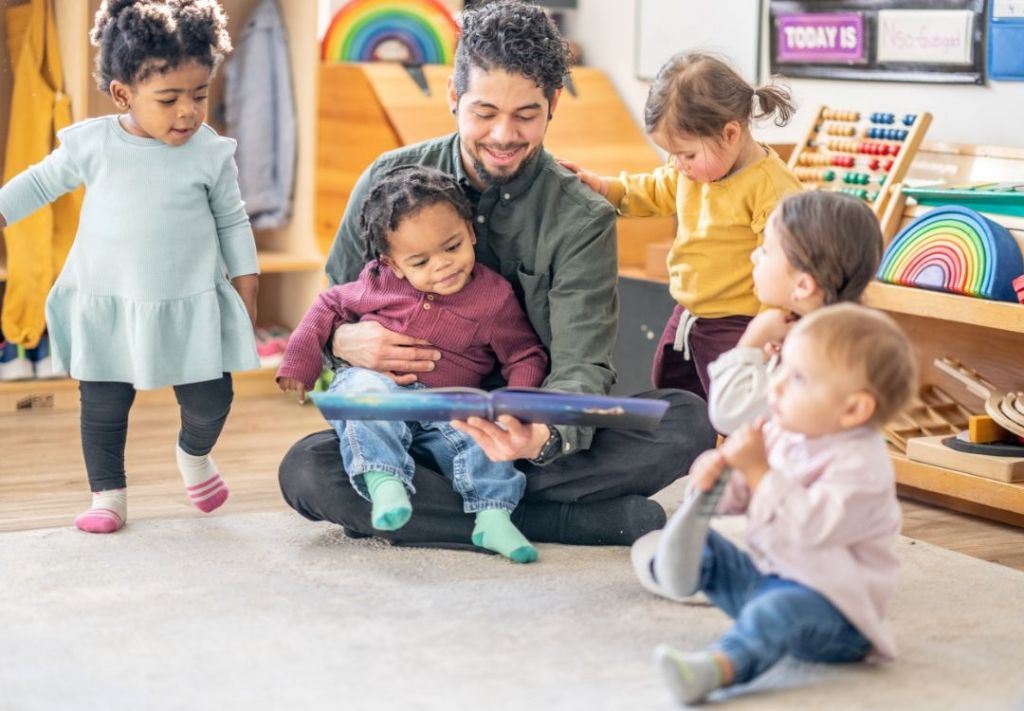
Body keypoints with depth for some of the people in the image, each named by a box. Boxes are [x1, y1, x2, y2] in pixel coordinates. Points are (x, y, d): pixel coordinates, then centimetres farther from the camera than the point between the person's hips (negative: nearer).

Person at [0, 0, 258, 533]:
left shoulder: (211, 152, -7)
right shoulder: (91, 144, -7)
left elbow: (232, 221, 4)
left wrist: (246, 287, 5)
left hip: (192, 306, 0)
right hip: (107, 307, 0)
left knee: (208, 400, 4)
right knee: (103, 405, 4)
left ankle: (194, 454, 36)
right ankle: (108, 494, 21)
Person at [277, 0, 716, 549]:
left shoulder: (582, 221, -5)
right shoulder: (392, 181, 0)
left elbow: (580, 366, -15)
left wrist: (543, 438, -40)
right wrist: (346, 341, -19)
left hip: (531, 433, -1)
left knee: (688, 422, -25)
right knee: (306, 469, -31)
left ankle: (427, 511, -24)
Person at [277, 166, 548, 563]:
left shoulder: (494, 297, -3)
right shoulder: (378, 283, 1)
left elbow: (525, 355, 4)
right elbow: (330, 306, 16)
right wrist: (298, 363, 8)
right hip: (377, 386, 0)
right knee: (366, 390, -35)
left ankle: (493, 518, -27)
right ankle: (384, 482, -45)